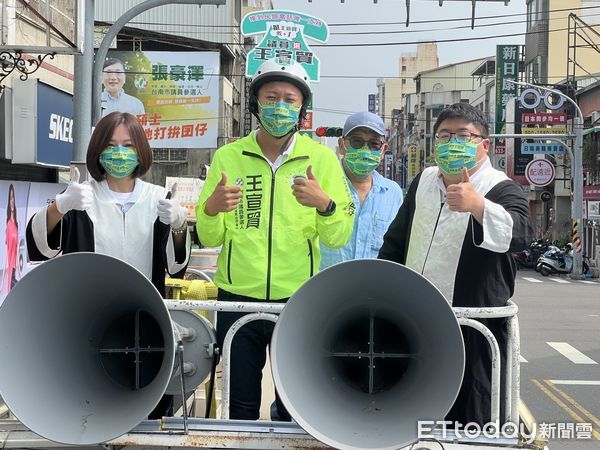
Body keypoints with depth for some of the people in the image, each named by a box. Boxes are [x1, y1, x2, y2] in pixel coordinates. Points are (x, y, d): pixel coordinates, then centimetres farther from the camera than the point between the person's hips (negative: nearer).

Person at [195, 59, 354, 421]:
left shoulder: (322, 158, 0)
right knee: (241, 408, 12)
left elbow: (339, 238, -2)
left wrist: (324, 204, -22)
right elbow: (209, 238, 3)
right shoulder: (228, 157, 2)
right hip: (237, 300, 1)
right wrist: (211, 208, -18)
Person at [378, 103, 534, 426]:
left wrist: (477, 205, -45)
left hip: (472, 335, -6)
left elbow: (520, 233, -30)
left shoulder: (501, 189, -8)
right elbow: (395, 241, 22)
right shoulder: (423, 182, 11)